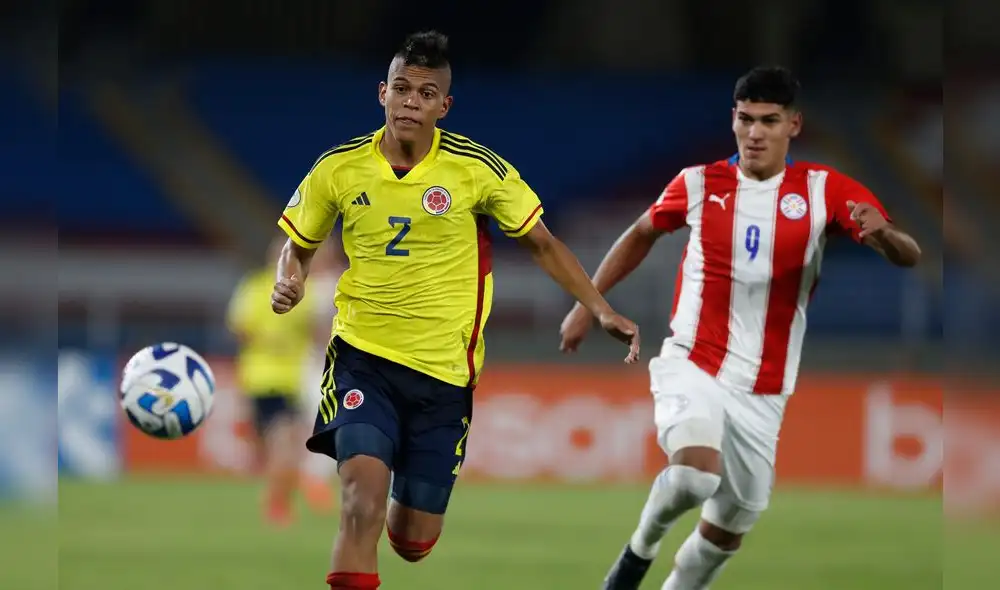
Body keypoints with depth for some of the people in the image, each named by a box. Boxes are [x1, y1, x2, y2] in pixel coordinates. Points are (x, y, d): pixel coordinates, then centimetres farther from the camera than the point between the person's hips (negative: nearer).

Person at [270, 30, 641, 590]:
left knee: (412, 541, 7)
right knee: (363, 500, -25)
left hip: (444, 371, 0)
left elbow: (543, 245, 4)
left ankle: (408, 503, 45)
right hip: (363, 357, 0)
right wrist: (289, 283, -10)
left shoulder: (478, 170, -7)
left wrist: (602, 310, -4)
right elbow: (299, 247, 12)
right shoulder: (338, 169, -3)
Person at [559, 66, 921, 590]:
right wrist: (588, 303, 18)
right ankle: (642, 546, 0)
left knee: (727, 530, 10)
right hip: (692, 366, -2)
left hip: (761, 392, 2)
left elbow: (909, 256, -15)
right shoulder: (698, 184, -2)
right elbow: (641, 234, 18)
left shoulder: (823, 191, -6)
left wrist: (882, 232, -38)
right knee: (695, 476, -30)